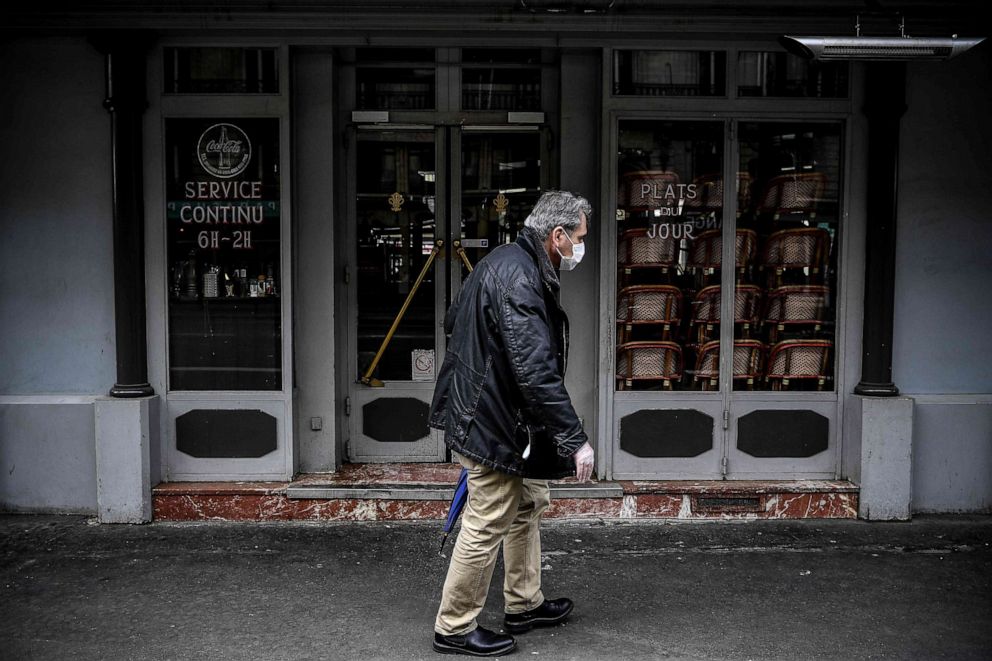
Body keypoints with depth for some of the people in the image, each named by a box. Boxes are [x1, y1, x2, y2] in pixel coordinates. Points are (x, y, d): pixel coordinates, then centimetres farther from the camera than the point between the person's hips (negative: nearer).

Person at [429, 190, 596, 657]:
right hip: (494, 422, -11)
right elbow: (536, 370, -31)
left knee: (529, 505, 22)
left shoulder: (501, 262, 10)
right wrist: (575, 440, -29)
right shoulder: (520, 278, -24)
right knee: (487, 526, -1)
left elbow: (453, 321, 23)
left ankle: (525, 604, 36)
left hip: (484, 412, 11)